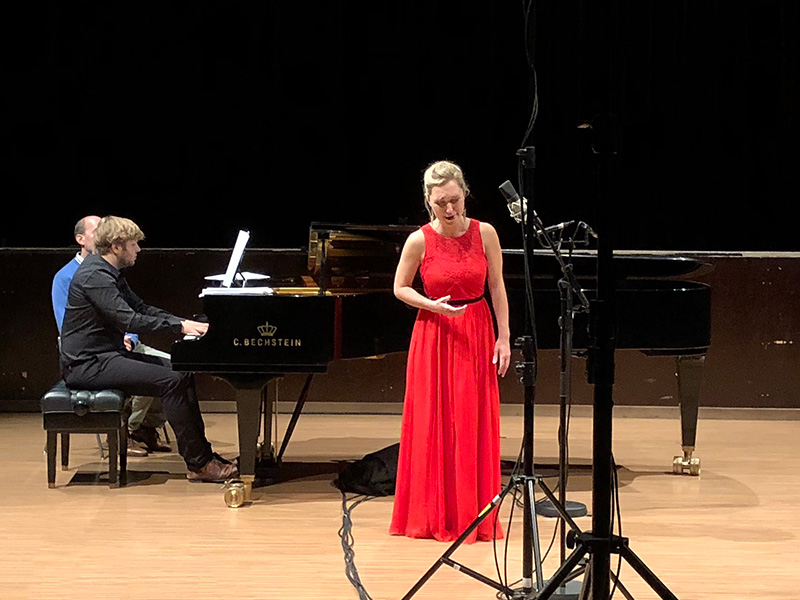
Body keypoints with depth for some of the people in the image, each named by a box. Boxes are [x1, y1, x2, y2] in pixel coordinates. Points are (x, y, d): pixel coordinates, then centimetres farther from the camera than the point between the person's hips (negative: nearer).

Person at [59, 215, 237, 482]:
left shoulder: (110, 273, 16)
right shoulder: (94, 275, -18)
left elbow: (141, 308, 22)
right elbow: (128, 320, -26)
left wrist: (185, 323, 9)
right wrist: (179, 327, -22)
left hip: (109, 355, 11)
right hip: (88, 364, -11)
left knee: (183, 373, 3)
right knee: (171, 382, -22)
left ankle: (201, 452, 1)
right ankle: (198, 463, -18)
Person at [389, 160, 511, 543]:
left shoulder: (484, 234, -5)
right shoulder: (419, 241, -9)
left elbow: (496, 287, 2)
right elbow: (400, 288, 3)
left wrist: (504, 337, 1)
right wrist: (434, 306, -14)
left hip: (477, 334, 1)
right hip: (435, 336, -1)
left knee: (475, 425, 3)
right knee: (433, 425, 1)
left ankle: (474, 513, 13)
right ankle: (436, 515, 12)